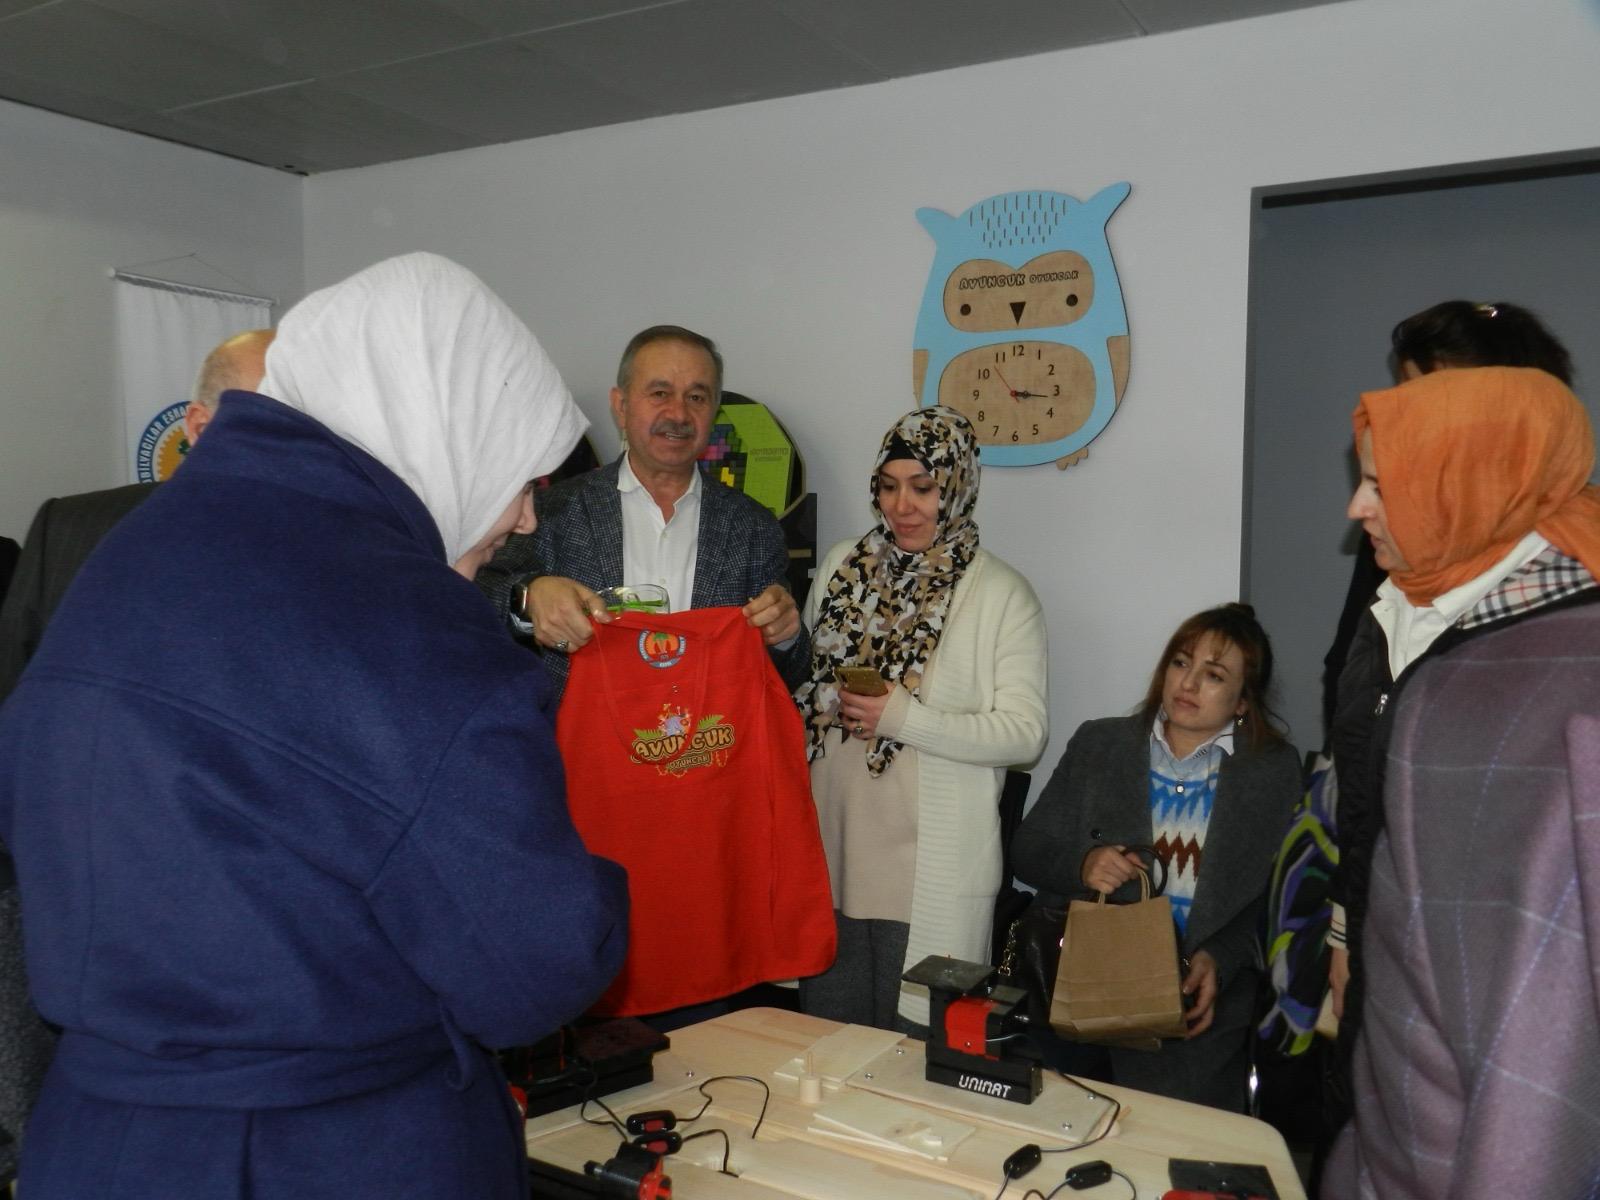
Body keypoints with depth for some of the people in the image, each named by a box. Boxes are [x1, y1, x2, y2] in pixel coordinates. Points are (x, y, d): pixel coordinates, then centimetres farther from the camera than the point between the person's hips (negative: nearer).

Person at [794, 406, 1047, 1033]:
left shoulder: (1002, 593, -6)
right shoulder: (841, 565, 8)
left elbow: (1025, 732, -11)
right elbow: (802, 674, 20)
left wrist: (904, 718, -19)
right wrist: (829, 702, -1)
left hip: (931, 863, -4)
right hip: (833, 845, 4)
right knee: (826, 1035, 16)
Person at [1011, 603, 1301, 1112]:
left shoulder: (1275, 770, 7)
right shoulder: (1098, 744, 10)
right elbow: (1028, 849, 10)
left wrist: (1220, 960, -14)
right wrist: (1082, 864, -11)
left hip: (1200, 1011, -1)